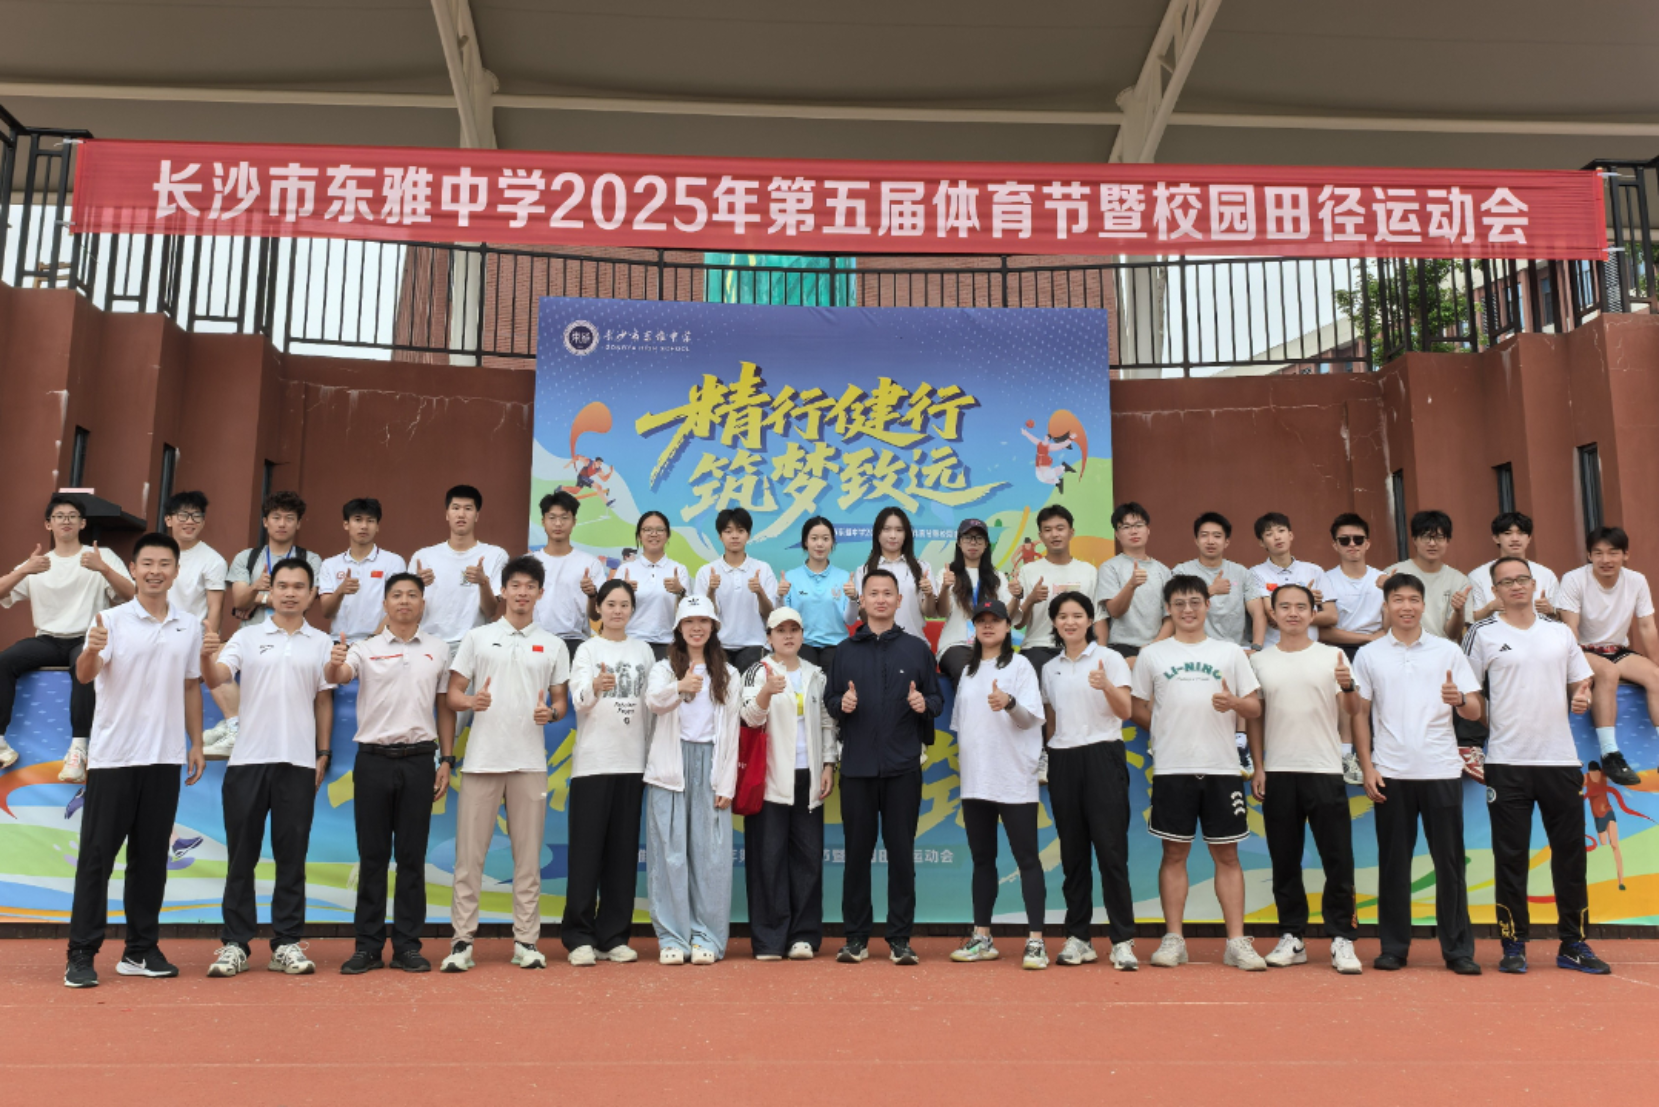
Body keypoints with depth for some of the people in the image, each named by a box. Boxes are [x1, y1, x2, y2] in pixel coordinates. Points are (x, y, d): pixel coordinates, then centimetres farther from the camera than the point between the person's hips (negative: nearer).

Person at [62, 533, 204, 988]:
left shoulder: (189, 627, 8)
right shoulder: (111, 621, -4)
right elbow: (85, 675, -17)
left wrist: (196, 743, 10)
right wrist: (92, 649, -39)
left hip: (165, 758, 4)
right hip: (113, 756, -3)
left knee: (151, 857, 9)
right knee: (97, 856, 0)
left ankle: (141, 950, 17)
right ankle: (81, 954, 7)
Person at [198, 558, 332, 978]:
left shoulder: (321, 643, 7)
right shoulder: (247, 637, 5)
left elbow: (324, 701, 11)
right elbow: (215, 679, -9)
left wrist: (323, 754, 6)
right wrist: (207, 656, -30)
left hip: (298, 762, 1)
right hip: (248, 759, -1)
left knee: (292, 857, 5)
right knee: (241, 856, 4)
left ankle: (287, 944, 12)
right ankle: (235, 944, 12)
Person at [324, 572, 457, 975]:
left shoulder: (438, 649, 7)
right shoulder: (366, 648, 3)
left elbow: (445, 707, 10)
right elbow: (337, 676, -16)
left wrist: (446, 760, 5)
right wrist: (334, 663, -40)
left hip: (419, 760, 1)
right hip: (374, 759, -1)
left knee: (412, 856, 5)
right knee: (372, 855, 5)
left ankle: (407, 945, 13)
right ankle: (368, 945, 13)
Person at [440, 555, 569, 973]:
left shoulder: (553, 645, 10)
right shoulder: (477, 637, 7)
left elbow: (561, 701, 13)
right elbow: (452, 695, 5)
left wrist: (551, 712, -10)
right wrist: (471, 701, -16)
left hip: (530, 762, 1)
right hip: (482, 759, -1)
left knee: (528, 855, 5)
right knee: (469, 853, 0)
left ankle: (526, 941, 12)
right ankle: (461, 941, 7)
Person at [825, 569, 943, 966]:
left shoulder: (917, 649, 7)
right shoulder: (846, 650, 11)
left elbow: (937, 698, 7)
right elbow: (829, 698, 10)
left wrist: (925, 704, -14)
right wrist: (841, 704, -11)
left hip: (902, 767, -1)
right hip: (857, 765, 1)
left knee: (901, 851, 2)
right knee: (857, 850, 5)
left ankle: (900, 939, 10)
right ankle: (856, 937, 14)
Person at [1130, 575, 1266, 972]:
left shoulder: (1230, 652, 8)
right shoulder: (1152, 655, 7)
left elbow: (1255, 707, 7)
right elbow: (1139, 710, 11)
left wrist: (1234, 702, -12)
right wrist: (1167, 730, 0)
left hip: (1222, 768, 0)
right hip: (1172, 768, 0)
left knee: (1227, 854, 4)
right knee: (1174, 853, 4)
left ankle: (1237, 942, 9)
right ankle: (1173, 939, 12)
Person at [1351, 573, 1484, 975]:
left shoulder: (1449, 651, 6)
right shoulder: (1368, 655, 6)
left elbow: (1475, 712, 5)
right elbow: (1360, 715, 7)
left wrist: (1460, 699, -19)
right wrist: (1367, 768, -1)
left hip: (1441, 771, 0)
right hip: (1390, 773, 0)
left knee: (1449, 862, 2)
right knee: (1393, 862, 4)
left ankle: (1458, 949, 9)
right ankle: (1393, 947, 12)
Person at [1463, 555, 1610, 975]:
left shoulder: (1560, 632, 10)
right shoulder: (1483, 634, 0)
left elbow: (1582, 680, 18)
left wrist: (1582, 697, -4)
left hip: (1560, 758, 3)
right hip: (1507, 762, -3)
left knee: (1571, 853, 6)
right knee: (1511, 856, 2)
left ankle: (1574, 944, 17)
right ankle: (1514, 944, 10)